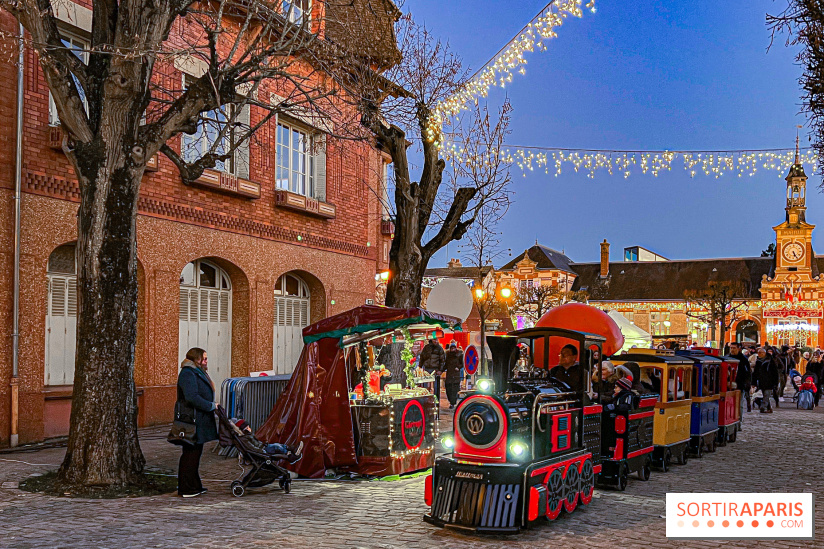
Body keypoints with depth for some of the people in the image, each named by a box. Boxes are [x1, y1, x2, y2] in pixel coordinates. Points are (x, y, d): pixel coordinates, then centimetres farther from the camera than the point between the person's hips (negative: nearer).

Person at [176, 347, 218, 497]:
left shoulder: (198, 373, 20)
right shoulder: (188, 374, -15)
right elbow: (192, 397, -25)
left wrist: (212, 406, 14)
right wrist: (211, 406, -18)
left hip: (199, 421, 11)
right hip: (192, 422, -11)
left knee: (195, 453, 14)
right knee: (190, 453, -6)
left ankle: (194, 486, 21)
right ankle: (186, 489, -1)